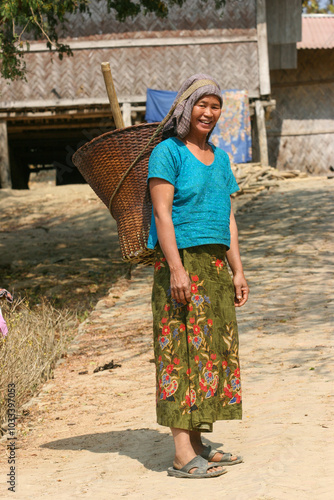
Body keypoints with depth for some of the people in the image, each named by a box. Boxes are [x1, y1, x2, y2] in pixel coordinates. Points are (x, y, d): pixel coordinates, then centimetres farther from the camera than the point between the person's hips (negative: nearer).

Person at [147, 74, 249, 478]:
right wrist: (176, 269, -21)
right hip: (181, 262, -8)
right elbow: (162, 214, -13)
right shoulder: (167, 152, -6)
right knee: (183, 349, -9)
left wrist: (237, 272, 12)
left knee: (213, 348, 7)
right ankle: (183, 455, -11)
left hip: (215, 265, 8)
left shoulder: (218, 157, 17)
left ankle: (197, 442, 13)